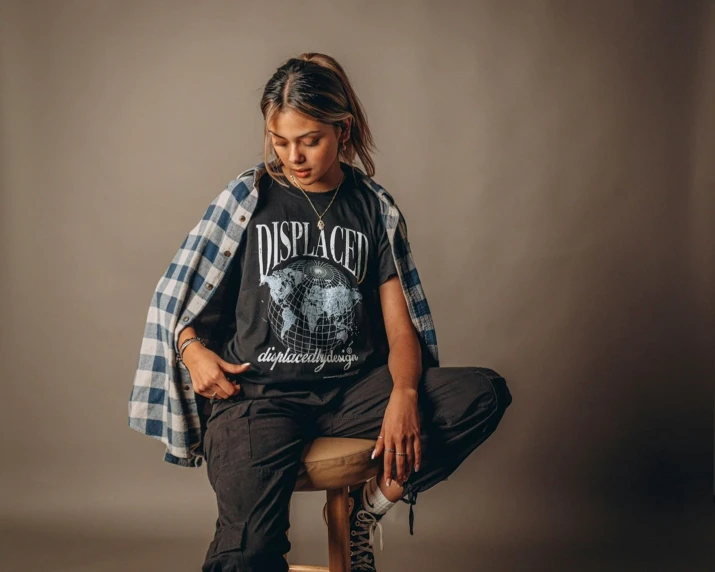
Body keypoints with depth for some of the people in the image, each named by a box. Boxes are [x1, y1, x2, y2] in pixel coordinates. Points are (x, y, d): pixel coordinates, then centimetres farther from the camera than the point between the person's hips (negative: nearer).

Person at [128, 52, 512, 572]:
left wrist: (404, 395, -16)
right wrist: (192, 349, -9)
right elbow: (180, 295, 11)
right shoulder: (248, 198, 5)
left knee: (487, 394, -19)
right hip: (257, 393, -3)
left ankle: (369, 504, -6)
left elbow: (401, 325, 4)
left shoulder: (375, 208, 8)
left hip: (349, 391, 3)